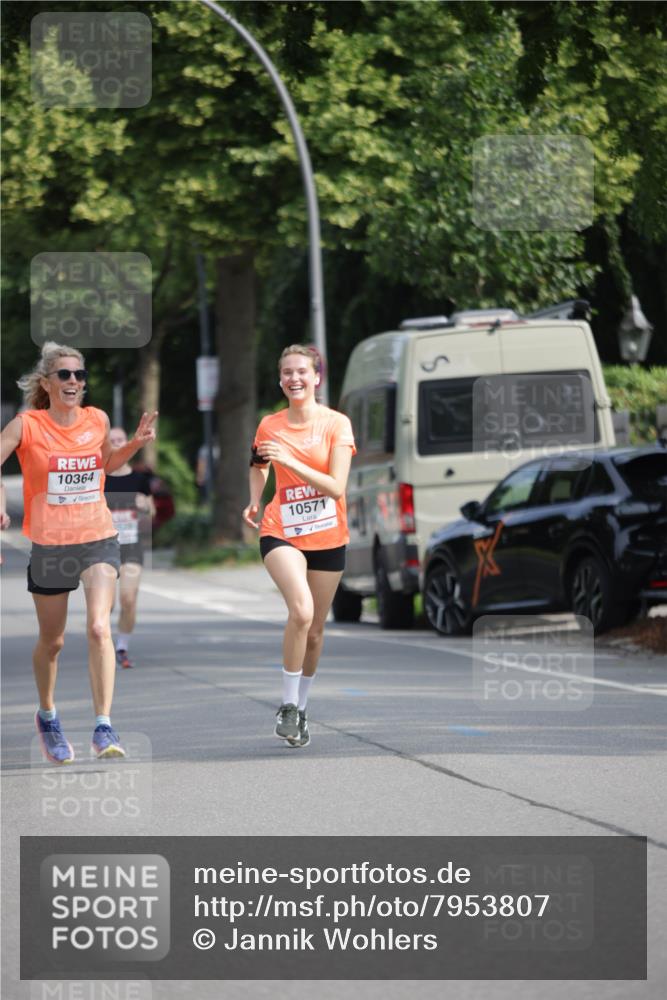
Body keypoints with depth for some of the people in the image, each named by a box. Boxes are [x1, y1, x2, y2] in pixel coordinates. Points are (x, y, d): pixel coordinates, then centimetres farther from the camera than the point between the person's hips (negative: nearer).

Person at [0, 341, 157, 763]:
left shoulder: (97, 420, 3)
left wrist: (136, 443, 5)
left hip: (99, 541, 1)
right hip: (49, 546, -1)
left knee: (99, 627, -20)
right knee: (52, 641, 12)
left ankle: (104, 727, -19)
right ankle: (48, 716, 38)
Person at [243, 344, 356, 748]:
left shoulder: (337, 424, -7)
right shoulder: (269, 426, 0)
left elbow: (336, 487, -16)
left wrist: (289, 460, -24)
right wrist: (255, 502, 6)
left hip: (328, 537, 1)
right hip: (282, 532, -1)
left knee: (315, 629, 9)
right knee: (301, 610, -26)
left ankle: (301, 709, 29)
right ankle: (288, 705, -15)